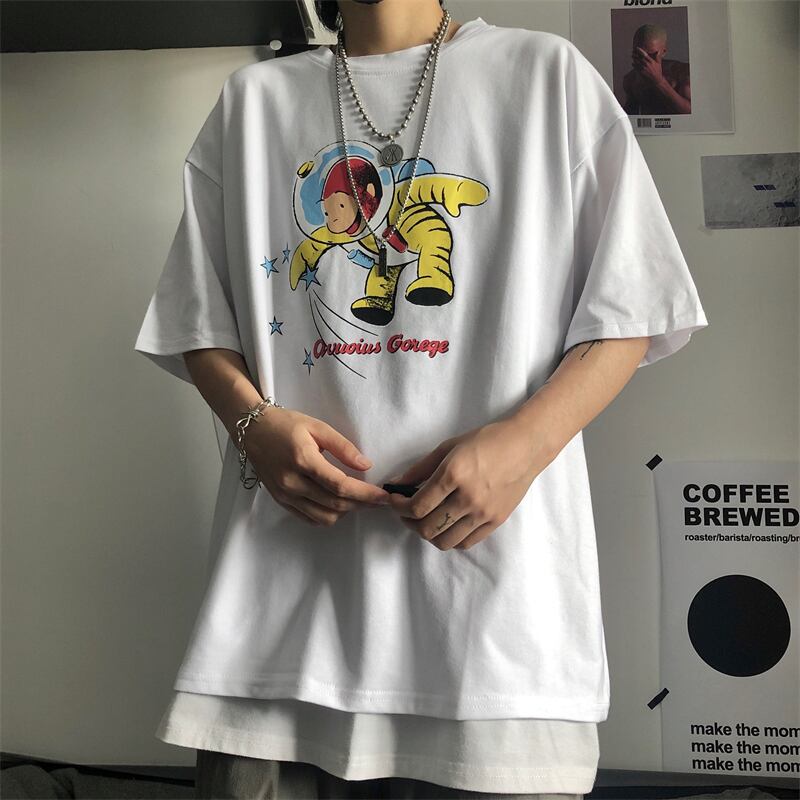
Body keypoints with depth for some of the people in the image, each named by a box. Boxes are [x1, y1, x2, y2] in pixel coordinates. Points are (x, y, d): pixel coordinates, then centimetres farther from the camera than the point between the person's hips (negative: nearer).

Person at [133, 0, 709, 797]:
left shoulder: (549, 74, 11)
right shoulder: (251, 100, 17)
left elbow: (627, 313, 5)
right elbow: (200, 321, 15)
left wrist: (522, 442, -12)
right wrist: (254, 422, -6)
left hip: (492, 564, -1)